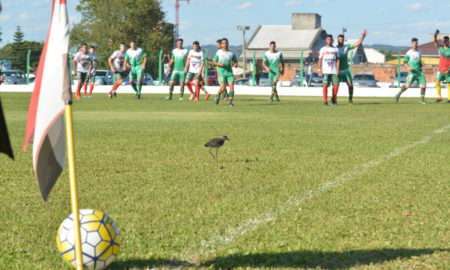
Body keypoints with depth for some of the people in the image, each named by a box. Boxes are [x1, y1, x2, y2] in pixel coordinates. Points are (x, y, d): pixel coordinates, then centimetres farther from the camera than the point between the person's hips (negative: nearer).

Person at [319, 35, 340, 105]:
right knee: (326, 85, -9)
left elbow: (337, 60, 9)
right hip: (326, 70, -2)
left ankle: (334, 99, 12)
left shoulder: (335, 49, 12)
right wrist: (320, 69, -3)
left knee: (336, 84, -5)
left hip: (334, 71, 2)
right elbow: (320, 60, 7)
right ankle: (325, 100, -6)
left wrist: (337, 69, -1)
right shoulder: (323, 49, 8)